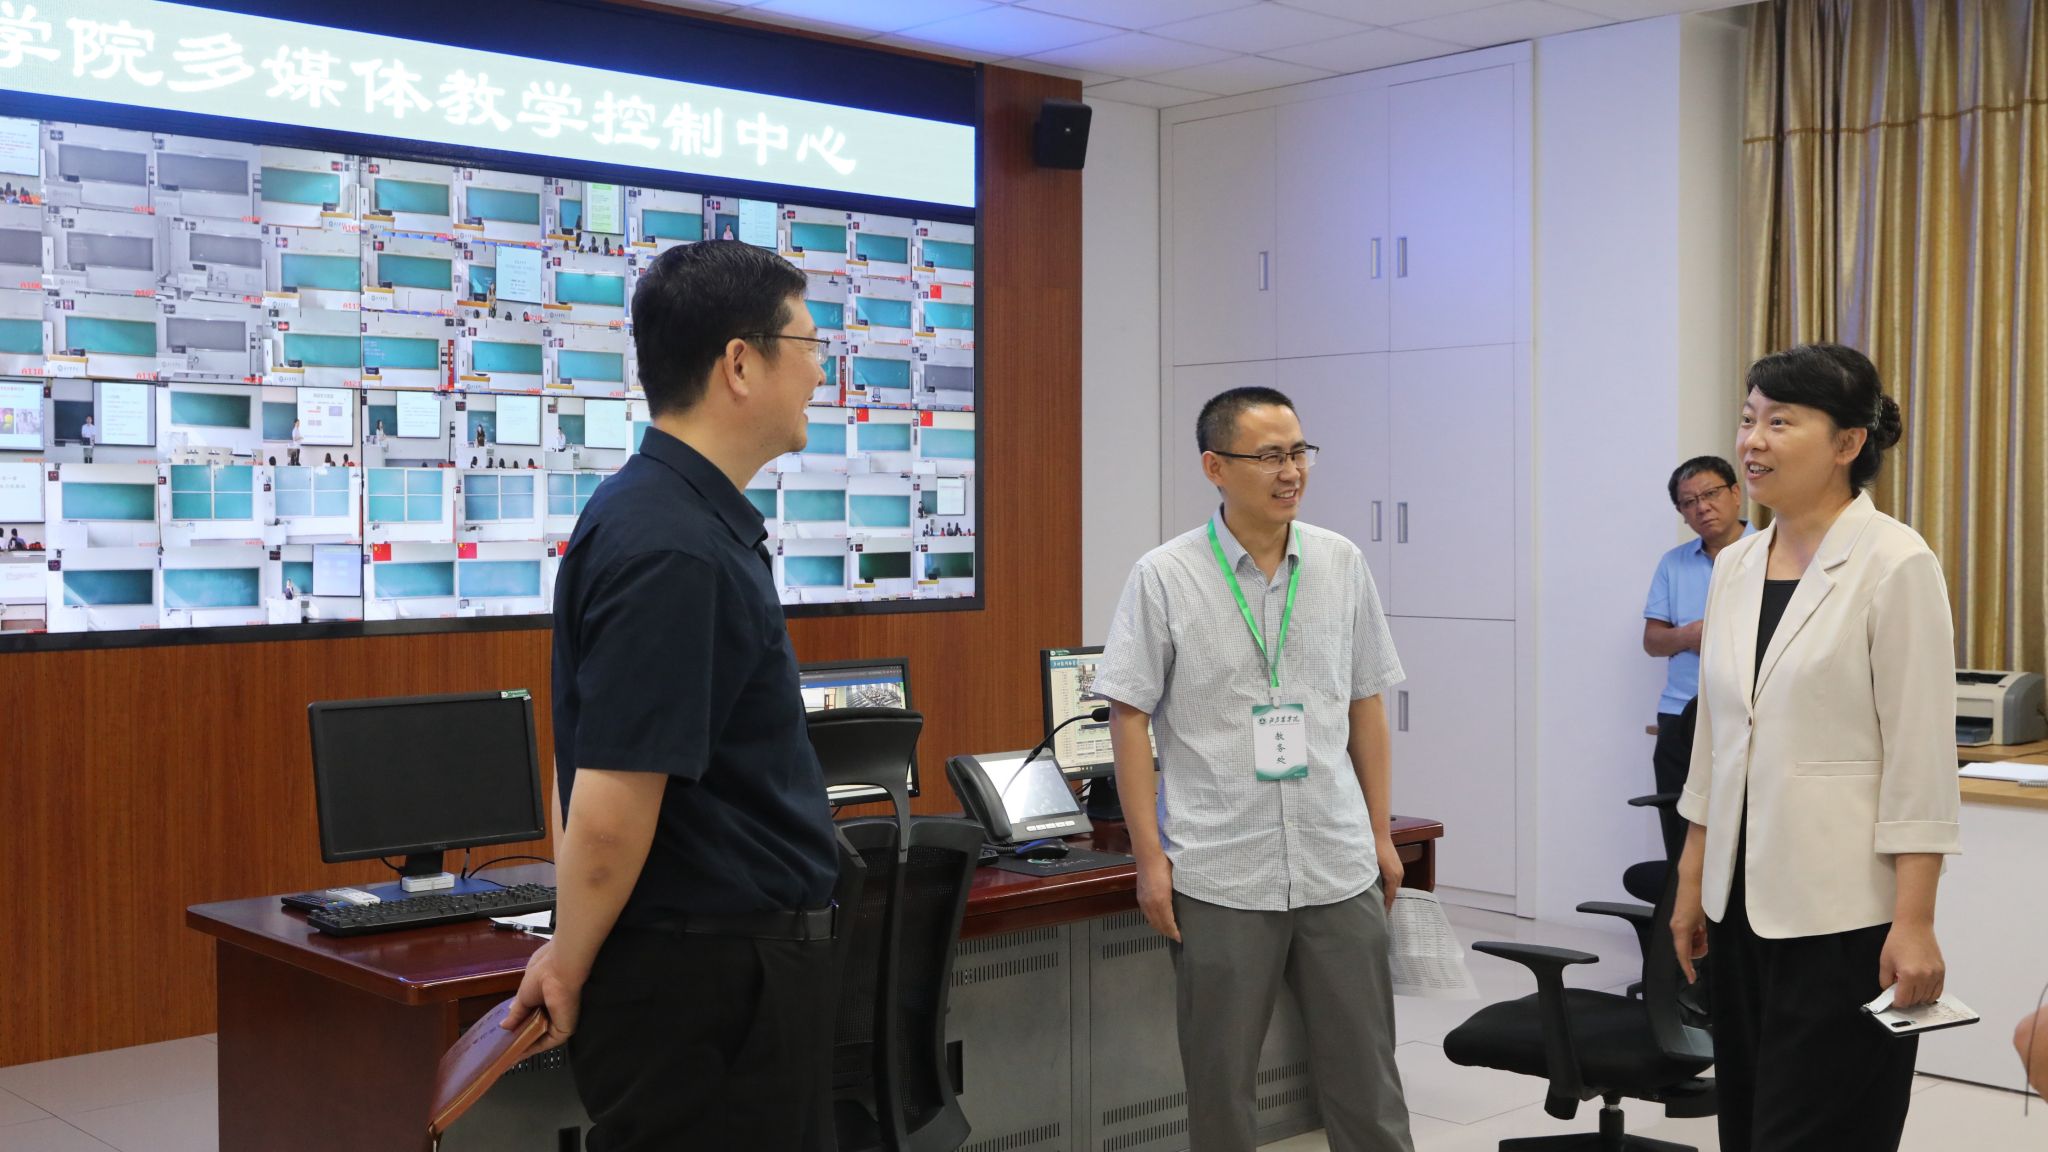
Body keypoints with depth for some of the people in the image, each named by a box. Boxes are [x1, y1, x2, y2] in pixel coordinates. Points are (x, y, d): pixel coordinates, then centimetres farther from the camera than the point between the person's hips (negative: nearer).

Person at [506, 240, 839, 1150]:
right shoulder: (670, 550, -23)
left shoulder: (696, 518, 9)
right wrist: (569, 967, -10)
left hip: (743, 964, 10)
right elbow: (609, 812, -25)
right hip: (710, 979, -9)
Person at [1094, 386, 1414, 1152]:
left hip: (1338, 867, 3)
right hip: (1218, 877, -3)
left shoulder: (1342, 564, 4)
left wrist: (1381, 832, 10)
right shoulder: (1164, 577, -6)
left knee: (1365, 1068, 11)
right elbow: (1129, 718, -5)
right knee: (1221, 1078, 9)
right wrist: (1150, 858, -8)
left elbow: (1366, 707, 11)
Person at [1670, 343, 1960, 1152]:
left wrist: (1915, 922, -16)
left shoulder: (1894, 564, -11)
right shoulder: (1735, 566, 8)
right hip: (1745, 904, 7)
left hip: (1844, 914, -7)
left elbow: (1920, 757, -13)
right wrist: (1693, 881, 14)